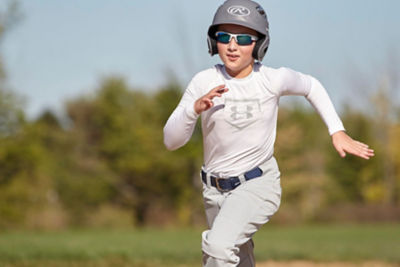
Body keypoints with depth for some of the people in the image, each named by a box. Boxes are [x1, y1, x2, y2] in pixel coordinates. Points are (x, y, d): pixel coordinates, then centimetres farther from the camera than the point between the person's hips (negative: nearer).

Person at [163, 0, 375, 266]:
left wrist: (338, 131, 3)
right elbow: (171, 140, -13)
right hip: (215, 191, 3)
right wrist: (194, 109, -32)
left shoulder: (274, 79, -13)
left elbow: (312, 86, 10)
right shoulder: (204, 82, -11)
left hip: (258, 185, -3)